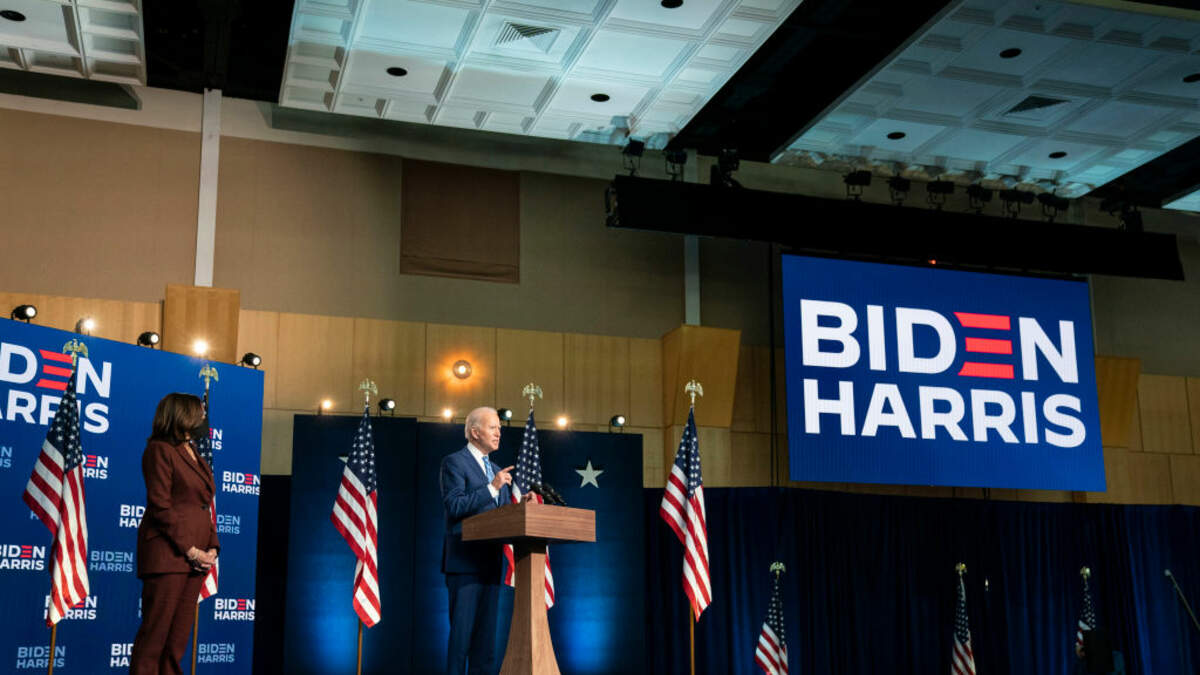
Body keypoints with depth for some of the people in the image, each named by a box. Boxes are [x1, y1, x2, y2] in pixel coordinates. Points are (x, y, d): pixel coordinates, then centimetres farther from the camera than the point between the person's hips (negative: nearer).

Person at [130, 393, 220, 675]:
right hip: (168, 554, -8)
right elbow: (161, 506, -11)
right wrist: (191, 550, -14)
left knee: (179, 636, 6)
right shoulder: (160, 450, -4)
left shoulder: (195, 457, 20)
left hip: (195, 557, 8)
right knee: (155, 633, -7)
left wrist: (211, 547, 4)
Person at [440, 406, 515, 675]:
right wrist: (492, 488, -19)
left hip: (491, 561, 7)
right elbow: (454, 506, -14)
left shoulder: (497, 471, 22)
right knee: (462, 629, -7)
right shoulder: (454, 462, -2)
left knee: (486, 630, 7)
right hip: (464, 561, -7)